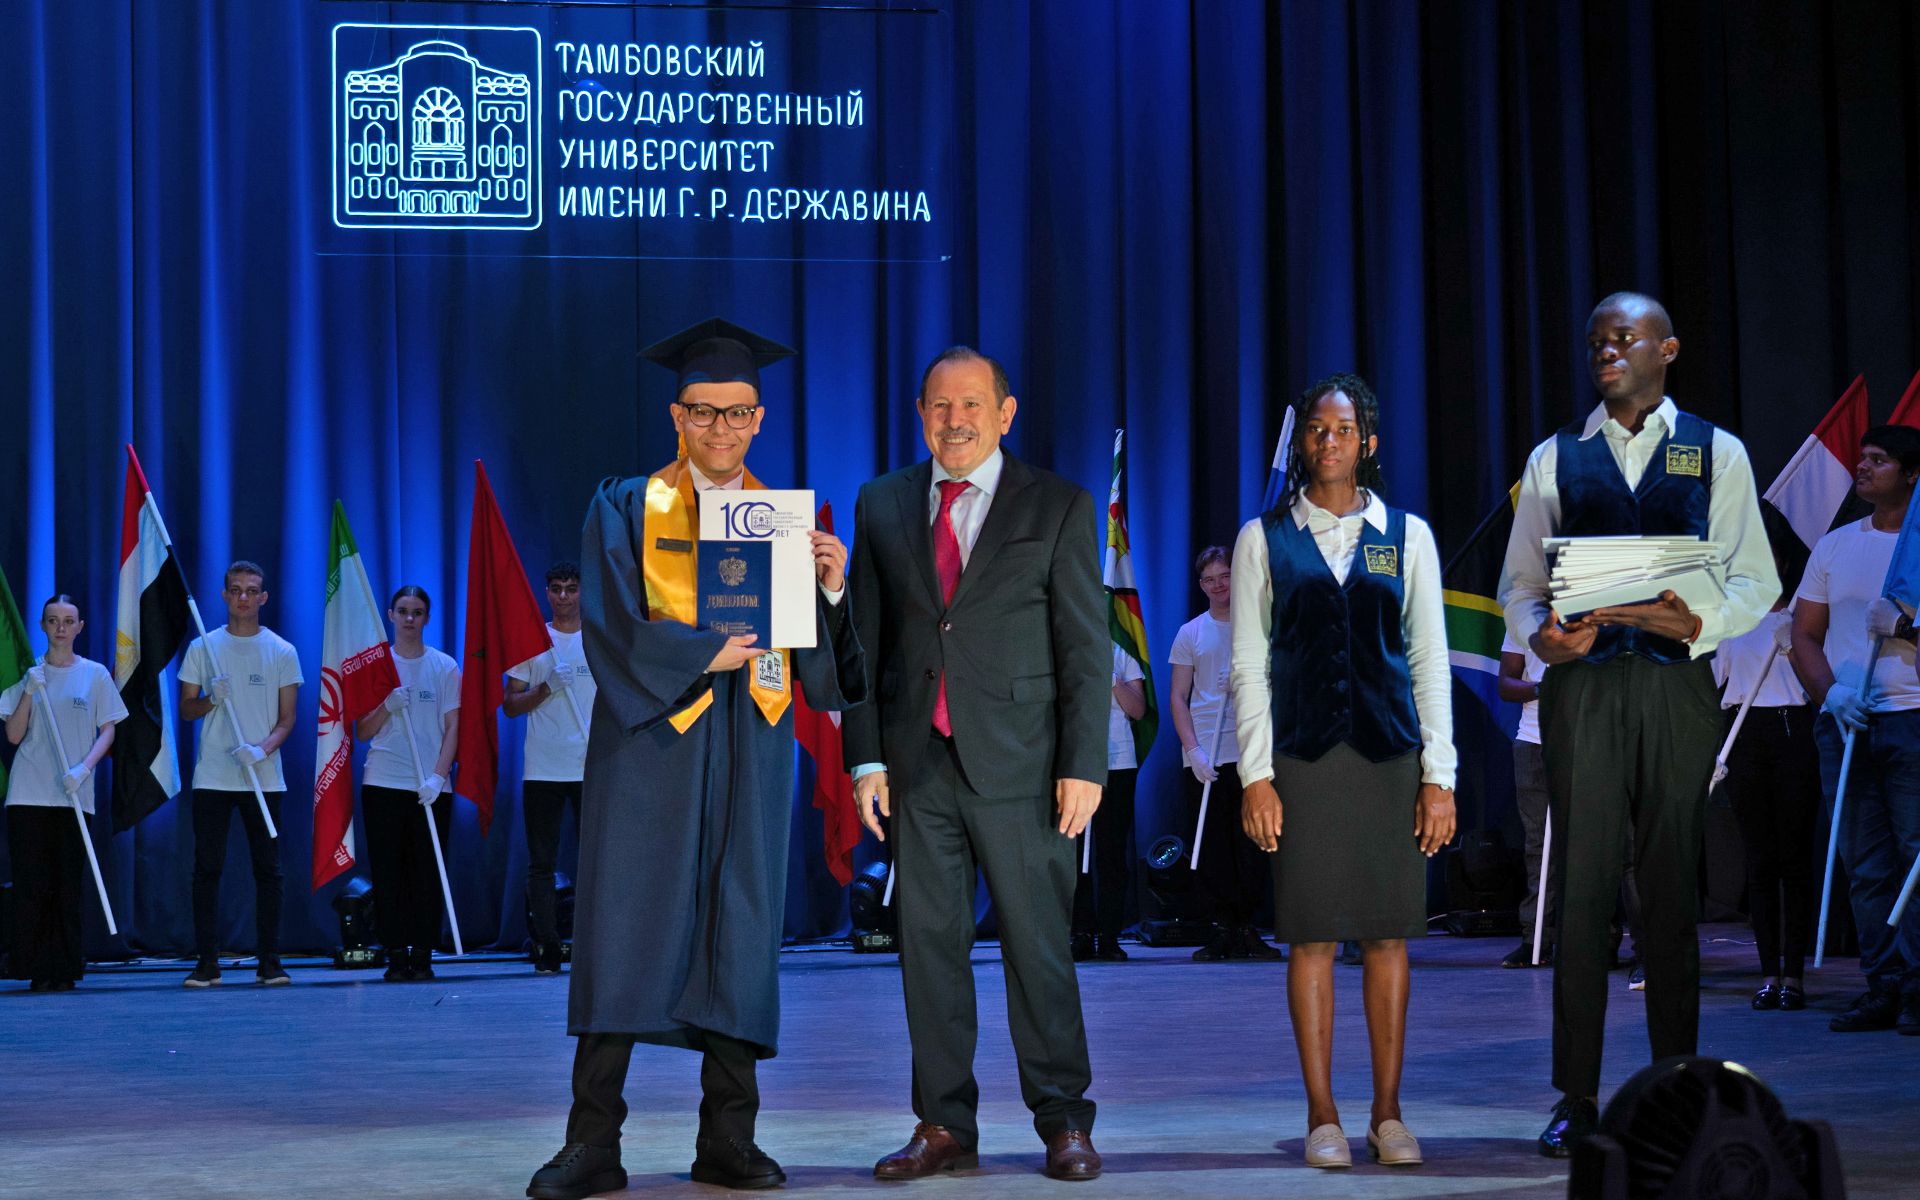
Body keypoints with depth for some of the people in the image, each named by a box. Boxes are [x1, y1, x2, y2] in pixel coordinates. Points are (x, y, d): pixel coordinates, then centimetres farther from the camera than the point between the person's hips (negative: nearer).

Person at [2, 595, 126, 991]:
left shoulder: (95, 674, 6)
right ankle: (37, 970, 0)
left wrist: (84, 768, -12)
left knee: (68, 885, -1)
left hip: (74, 795, -1)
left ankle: (64, 969, 5)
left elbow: (107, 732, 4)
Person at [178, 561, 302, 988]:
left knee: (268, 870, 1)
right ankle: (207, 962, 4)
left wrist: (263, 748, -16)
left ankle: (269, 961, 6)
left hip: (264, 778, 0)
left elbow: (287, 717, 3)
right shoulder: (203, 648, 7)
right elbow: (186, 709, 9)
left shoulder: (281, 652, 4)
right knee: (206, 869, 0)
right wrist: (210, 700, -13)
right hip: (212, 777, 0)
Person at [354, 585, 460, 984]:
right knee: (388, 872, -1)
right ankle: (396, 955, 3)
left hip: (432, 787, -1)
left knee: (427, 872, -1)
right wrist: (388, 706, -11)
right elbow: (363, 732, 7)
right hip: (383, 784, 1)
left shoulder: (444, 667, 5)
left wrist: (438, 776, -11)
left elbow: (453, 728, 2)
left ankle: (423, 955, 3)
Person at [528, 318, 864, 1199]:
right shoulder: (626, 509, 5)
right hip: (648, 741, -2)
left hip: (750, 747, 3)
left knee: (741, 934, 2)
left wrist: (831, 592, -12)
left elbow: (819, 663, 6)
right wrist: (704, 654, -17)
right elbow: (612, 628, -7)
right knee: (624, 927, -6)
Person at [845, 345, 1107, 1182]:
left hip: (1018, 765, -3)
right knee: (929, 943, 5)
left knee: (1038, 945, 0)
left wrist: (1084, 766, -7)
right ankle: (944, 1125, 13)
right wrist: (865, 758, 3)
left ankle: (1063, 1122, 10)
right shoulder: (883, 504, 11)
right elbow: (864, 638, 11)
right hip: (919, 763, 3)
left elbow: (1086, 648, 0)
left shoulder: (1058, 506, 2)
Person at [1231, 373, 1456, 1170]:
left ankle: (1388, 1115, 11)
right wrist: (1256, 776, -5)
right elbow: (1248, 666, 3)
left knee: (1389, 934, 3)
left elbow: (1430, 661, 7)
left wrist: (1438, 776, 1)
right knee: (1312, 935, -1)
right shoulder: (1265, 539, 5)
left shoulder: (1406, 536, 8)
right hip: (1303, 755, -1)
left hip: (1390, 752, 1)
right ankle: (1322, 1118, 7)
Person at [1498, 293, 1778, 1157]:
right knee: (1582, 885, -2)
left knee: (1672, 889, 3)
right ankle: (1576, 1100, 2)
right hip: (1582, 686, 1)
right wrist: (1539, 633, -12)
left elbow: (1755, 580, 4)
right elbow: (1519, 582, 10)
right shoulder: (1553, 459, 12)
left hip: (1675, 682, 0)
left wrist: (1699, 621, -15)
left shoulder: (1716, 453, 10)